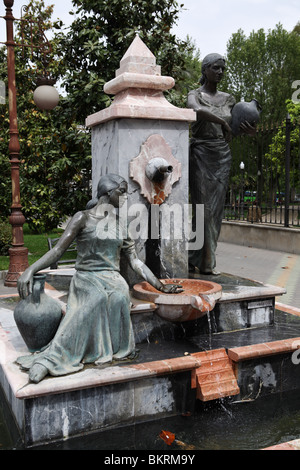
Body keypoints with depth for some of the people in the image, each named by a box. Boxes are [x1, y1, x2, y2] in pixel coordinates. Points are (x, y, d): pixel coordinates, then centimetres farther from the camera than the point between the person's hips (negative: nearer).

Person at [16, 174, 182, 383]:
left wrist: (160, 286, 9)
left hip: (113, 279, 4)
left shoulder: (121, 227, 15)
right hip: (86, 278, -3)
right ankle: (50, 360, -39)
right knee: (97, 298, -38)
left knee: (119, 297, -33)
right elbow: (58, 250, -2)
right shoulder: (83, 218, 2)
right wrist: (30, 270, -16)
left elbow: (135, 261, 15)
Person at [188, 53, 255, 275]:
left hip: (223, 156, 5)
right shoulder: (195, 95, -1)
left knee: (216, 209, 3)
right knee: (203, 208, -7)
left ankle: (207, 260, 11)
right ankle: (203, 260, 2)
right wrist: (223, 123, -26)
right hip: (201, 154, -5)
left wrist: (250, 131, -1)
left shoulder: (228, 99, 15)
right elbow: (197, 111, -26)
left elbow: (233, 128, 18)